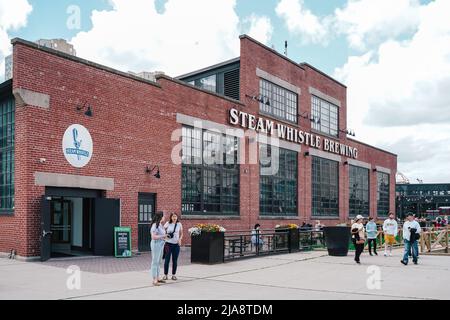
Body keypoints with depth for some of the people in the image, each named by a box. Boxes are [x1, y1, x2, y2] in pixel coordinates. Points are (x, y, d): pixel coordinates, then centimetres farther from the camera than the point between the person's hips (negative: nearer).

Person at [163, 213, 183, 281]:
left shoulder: (179, 224, 2)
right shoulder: (167, 224, -3)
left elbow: (181, 233, 11)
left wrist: (180, 239, -6)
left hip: (176, 244, 2)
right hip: (168, 244, -2)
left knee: (175, 260, 7)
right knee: (167, 260, -1)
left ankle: (174, 275, 17)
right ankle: (165, 275, 10)